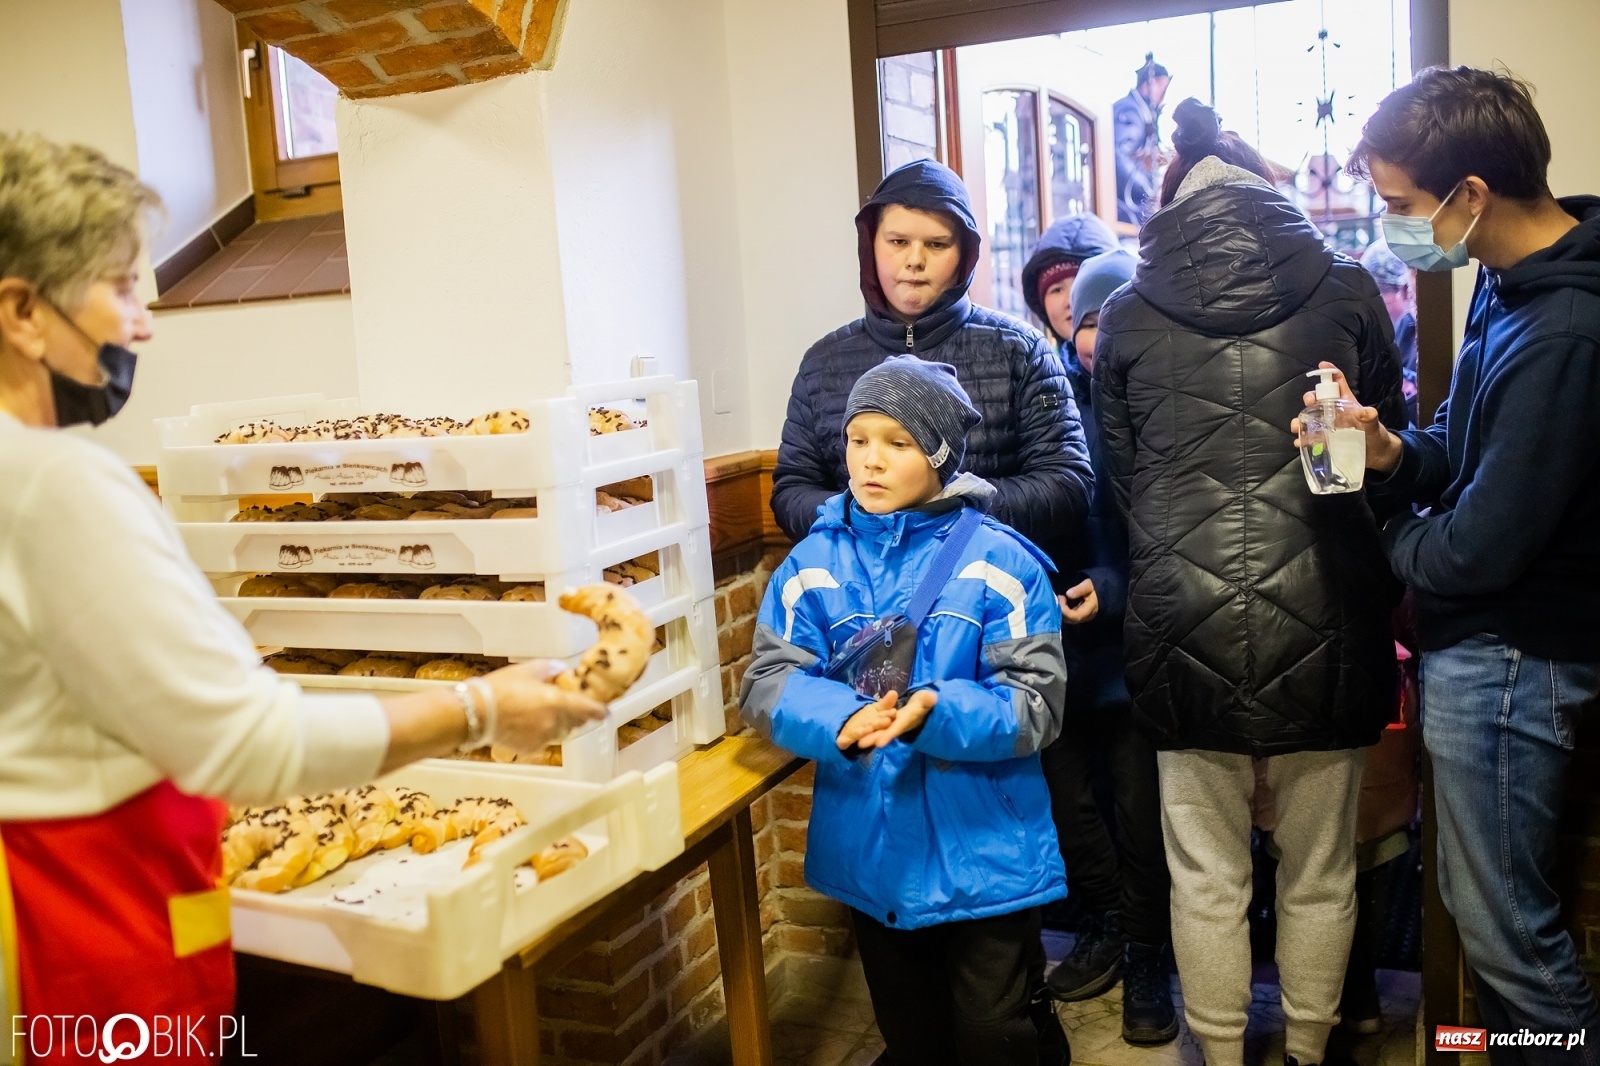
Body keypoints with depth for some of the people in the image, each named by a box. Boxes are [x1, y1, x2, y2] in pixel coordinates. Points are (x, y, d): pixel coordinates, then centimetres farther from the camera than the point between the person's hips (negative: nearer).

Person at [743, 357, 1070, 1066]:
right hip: (870, 853, 3)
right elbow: (768, 684, -8)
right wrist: (841, 721, -27)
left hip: (984, 855, -3)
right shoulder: (815, 563, -2)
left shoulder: (998, 561, -10)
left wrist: (936, 713, -31)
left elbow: (1034, 703, -14)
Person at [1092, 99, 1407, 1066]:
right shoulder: (1345, 293, 2)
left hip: (1186, 631, 0)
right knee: (1319, 879, 17)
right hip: (1321, 630, 0)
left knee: (1207, 880, 14)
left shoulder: (1128, 316, 4)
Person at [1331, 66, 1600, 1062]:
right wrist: (1393, 452, -9)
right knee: (1494, 908, 23)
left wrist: (1392, 541, -5)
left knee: (1508, 931, 5)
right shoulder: (1517, 280, 3)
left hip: (1508, 657, -9)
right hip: (1487, 641, 9)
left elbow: (1479, 551, -25)